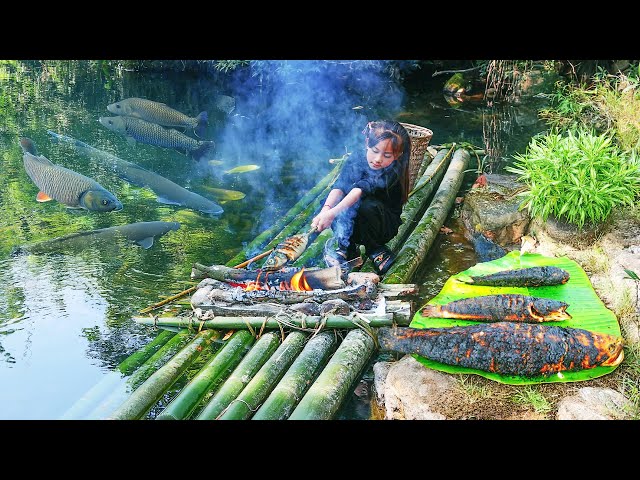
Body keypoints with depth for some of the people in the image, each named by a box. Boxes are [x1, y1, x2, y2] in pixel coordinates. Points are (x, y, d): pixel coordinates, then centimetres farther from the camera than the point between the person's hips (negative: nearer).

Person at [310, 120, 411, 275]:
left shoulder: (393, 172, -25)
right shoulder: (356, 159, -13)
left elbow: (363, 188, -41)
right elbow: (339, 185, -27)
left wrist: (333, 213, -55)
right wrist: (326, 209, -48)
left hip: (386, 224, -3)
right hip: (353, 222, 3)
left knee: (368, 206, -36)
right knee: (332, 201, -27)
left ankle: (375, 249, -9)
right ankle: (346, 247, -9)